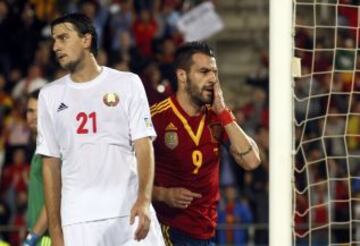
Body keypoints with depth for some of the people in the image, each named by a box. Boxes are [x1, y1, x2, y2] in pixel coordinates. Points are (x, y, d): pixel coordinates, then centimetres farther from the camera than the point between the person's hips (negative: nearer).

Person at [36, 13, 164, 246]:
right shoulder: (50, 95, 12)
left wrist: (144, 200, -16)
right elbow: (51, 164, 13)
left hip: (130, 213, -2)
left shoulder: (127, 83, 6)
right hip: (77, 221, 2)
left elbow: (143, 146, 0)